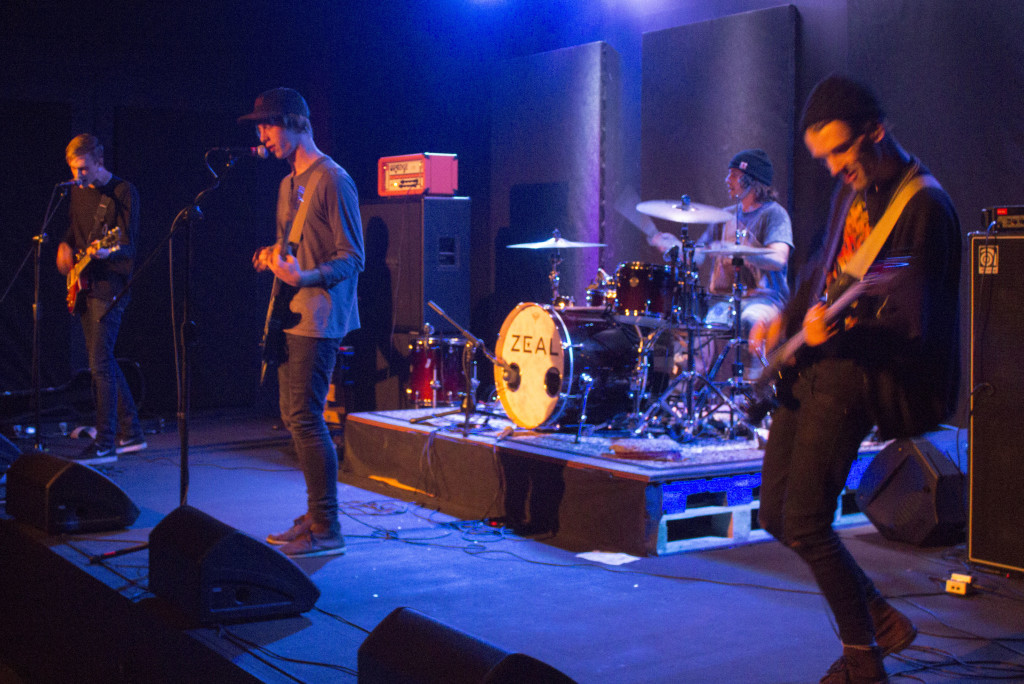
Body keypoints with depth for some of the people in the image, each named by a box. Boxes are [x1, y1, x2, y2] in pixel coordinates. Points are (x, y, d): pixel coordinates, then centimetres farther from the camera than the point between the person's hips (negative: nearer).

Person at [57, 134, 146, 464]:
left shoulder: (123, 192, -9)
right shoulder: (78, 191, 13)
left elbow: (129, 243, -17)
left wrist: (107, 251, -37)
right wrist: (65, 247, 7)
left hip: (110, 285, -8)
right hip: (84, 284, 8)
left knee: (100, 363, -13)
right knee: (103, 360, 11)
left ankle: (105, 444, -10)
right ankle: (130, 433, 21)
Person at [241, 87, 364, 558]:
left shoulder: (331, 180, -12)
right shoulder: (289, 184, 17)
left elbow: (352, 258, -15)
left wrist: (302, 278, -30)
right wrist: (271, 257, 6)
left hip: (319, 319, -10)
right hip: (293, 316, 10)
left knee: (305, 418, -11)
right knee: (294, 417, 12)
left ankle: (326, 530, -5)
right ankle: (315, 515, 22)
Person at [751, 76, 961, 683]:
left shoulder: (921, 204, -15)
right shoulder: (853, 187, 12)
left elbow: (912, 323, -20)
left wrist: (840, 329, -35)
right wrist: (785, 321, 13)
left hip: (858, 372, -9)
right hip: (811, 364, 9)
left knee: (803, 524, -12)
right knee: (776, 515, 11)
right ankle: (881, 620, 25)